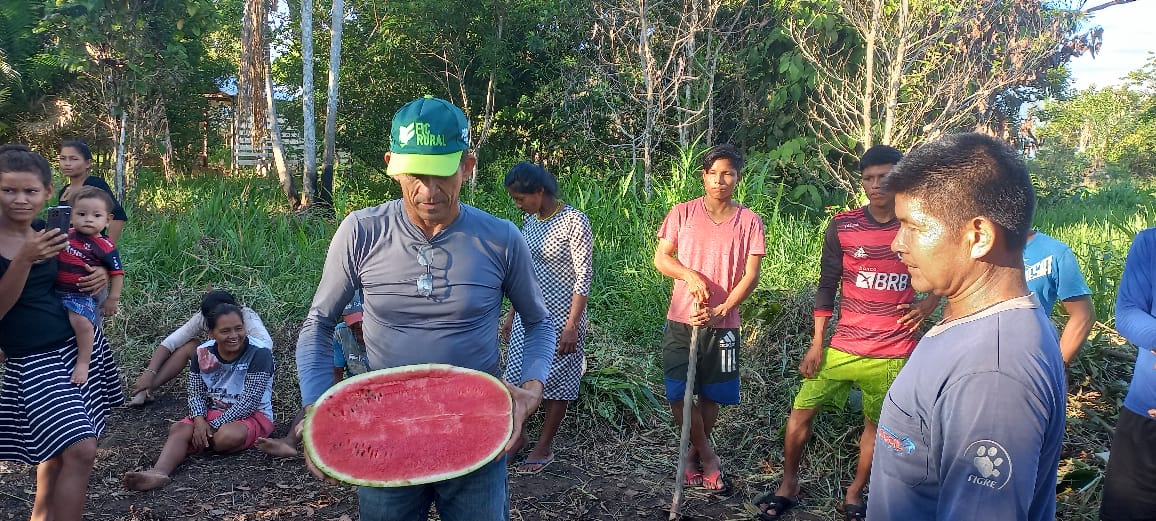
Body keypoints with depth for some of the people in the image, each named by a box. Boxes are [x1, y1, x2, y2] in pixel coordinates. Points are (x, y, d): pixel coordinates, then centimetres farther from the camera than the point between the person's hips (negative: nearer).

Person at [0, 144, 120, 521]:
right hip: (34, 360, -6)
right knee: (80, 449, -17)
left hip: (81, 344, 6)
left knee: (59, 447, 16)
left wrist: (100, 276, -2)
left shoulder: (48, 231, 3)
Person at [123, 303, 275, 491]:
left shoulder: (259, 353, -16)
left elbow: (249, 401, -18)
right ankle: (159, 473, -49)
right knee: (178, 430, -24)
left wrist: (213, 426, -19)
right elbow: (196, 394, 4)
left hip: (253, 415, -4)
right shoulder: (203, 353, 1)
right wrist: (199, 420, -18)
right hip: (212, 412, 5)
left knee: (227, 435, -37)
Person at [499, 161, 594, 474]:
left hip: (561, 318, -7)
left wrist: (572, 326, -19)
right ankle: (518, 435, 26)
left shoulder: (574, 222, -15)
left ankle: (544, 447, 20)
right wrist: (512, 313, 15)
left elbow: (584, 277, -16)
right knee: (516, 377, 8)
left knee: (557, 381, 6)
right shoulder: (530, 220, 7)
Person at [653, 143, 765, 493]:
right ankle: (707, 457, 16)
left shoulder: (749, 221, 1)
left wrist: (720, 311, -15)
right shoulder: (683, 213, 1)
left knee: (711, 395, 9)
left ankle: (695, 454, 31)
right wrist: (690, 275, -18)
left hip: (722, 324, 0)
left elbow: (751, 275, -3)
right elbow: (661, 258, 1)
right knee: (679, 394, -3)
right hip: (681, 320, 0)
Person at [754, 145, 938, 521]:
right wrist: (816, 344, -2)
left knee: (876, 423, 11)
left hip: (893, 352, 0)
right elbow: (827, 286, 0)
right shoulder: (842, 226, -3)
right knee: (801, 411, 1)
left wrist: (929, 303, -4)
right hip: (843, 345, 0)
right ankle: (788, 487, 20)